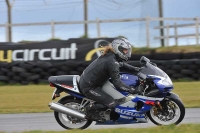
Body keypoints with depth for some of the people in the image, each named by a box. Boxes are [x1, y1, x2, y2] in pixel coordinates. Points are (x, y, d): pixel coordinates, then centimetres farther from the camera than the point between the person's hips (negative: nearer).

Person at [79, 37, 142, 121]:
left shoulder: (110, 56, 5)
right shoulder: (112, 62, -24)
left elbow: (122, 64, 24)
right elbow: (117, 83, -24)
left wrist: (137, 69, 14)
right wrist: (131, 90, -22)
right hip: (89, 87, -10)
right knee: (113, 104, -13)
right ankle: (90, 109, 2)